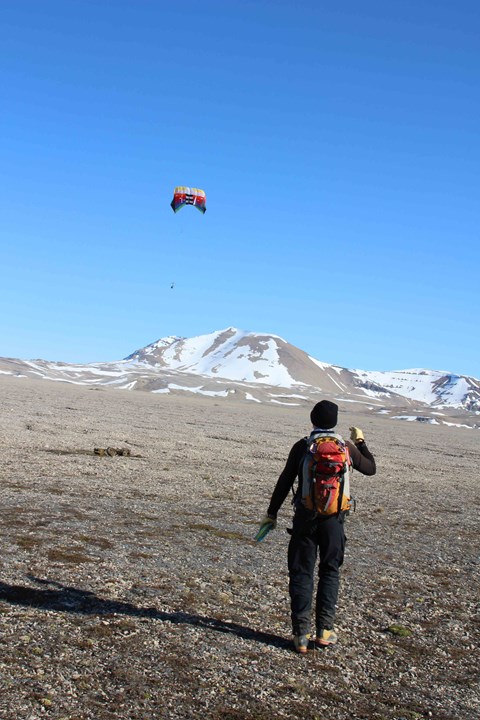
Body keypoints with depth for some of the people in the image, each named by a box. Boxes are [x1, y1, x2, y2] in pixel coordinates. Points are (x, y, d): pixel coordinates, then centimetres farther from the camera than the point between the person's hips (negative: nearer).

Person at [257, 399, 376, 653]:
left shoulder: (301, 446, -2)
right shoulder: (346, 447, 1)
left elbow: (285, 481, -2)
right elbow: (370, 468, 17)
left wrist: (271, 513, 6)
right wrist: (360, 442, 28)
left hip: (305, 518, -1)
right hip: (334, 519, 1)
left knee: (301, 573, 6)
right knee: (330, 571, 15)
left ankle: (301, 634, 3)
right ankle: (324, 630, 13)